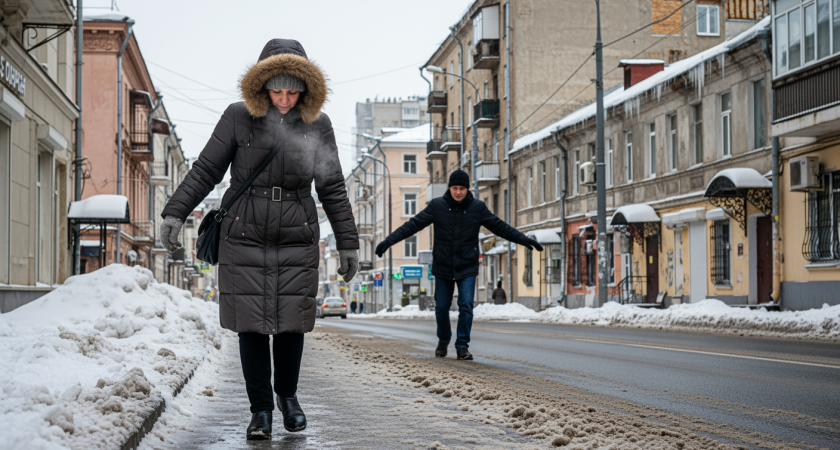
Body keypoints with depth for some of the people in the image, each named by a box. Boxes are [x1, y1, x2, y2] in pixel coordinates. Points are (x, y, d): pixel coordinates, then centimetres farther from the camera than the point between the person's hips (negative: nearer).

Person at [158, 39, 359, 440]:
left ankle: (287, 395, 28)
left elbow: (332, 189, 7)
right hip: (244, 239, -1)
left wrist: (348, 244, 7)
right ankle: (261, 409, 13)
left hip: (297, 242, 1)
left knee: (291, 324, 3)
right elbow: (205, 171, 2)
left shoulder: (317, 125, 1)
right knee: (251, 326, -1)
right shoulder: (238, 118, -4)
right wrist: (175, 212, -7)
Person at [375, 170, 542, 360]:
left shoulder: (477, 207, -3)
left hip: (467, 268, 0)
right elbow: (413, 224, -8)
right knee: (441, 307, 8)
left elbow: (500, 227, 3)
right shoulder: (437, 206, -5)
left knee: (466, 306, -10)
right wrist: (388, 241, -15)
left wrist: (524, 239, -2)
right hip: (443, 267, 1)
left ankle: (462, 346, 1)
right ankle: (443, 340, 33)